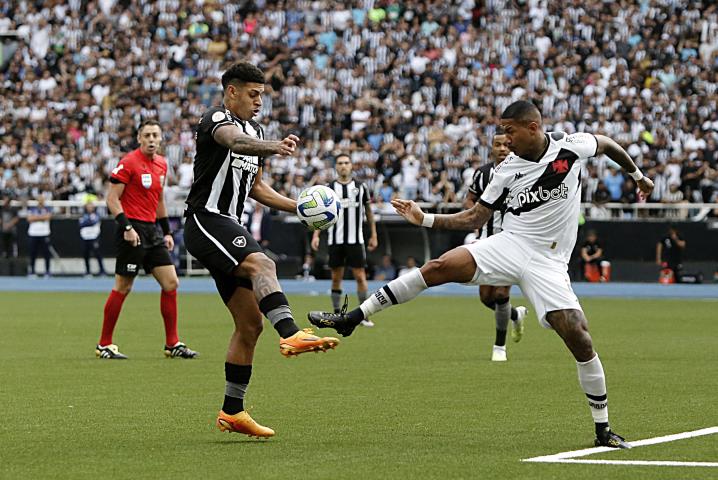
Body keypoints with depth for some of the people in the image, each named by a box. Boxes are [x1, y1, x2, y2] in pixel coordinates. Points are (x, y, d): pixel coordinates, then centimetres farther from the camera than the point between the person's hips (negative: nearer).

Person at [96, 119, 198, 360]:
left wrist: (167, 231, 19)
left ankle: (172, 344, 10)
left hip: (152, 231, 8)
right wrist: (126, 227, -21)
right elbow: (112, 198, -12)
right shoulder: (129, 162, -10)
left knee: (171, 283, 3)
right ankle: (104, 345, 6)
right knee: (122, 288, -4)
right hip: (133, 230, -8)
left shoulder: (161, 164, 13)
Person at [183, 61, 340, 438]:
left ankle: (232, 411, 11)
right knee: (262, 265, -36)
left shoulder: (255, 131, 20)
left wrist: (299, 207, 15)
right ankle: (290, 335, -56)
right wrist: (274, 148, -53)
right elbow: (233, 140, -33)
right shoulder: (216, 119, -8)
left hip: (228, 229, 9)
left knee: (250, 324, 5)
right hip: (206, 219, -9)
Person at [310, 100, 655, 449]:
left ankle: (603, 430, 1)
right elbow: (475, 218, 10)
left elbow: (606, 144, 17)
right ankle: (352, 318, -16)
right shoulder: (507, 170, 3)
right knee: (439, 267, -20)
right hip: (509, 245, 2)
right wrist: (425, 219, -1)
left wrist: (637, 175, 29)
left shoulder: (571, 146, -4)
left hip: (547, 261, -2)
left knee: (579, 338, -15)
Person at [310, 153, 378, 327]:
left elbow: (368, 211, 11)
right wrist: (316, 235, -6)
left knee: (360, 276, -5)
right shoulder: (329, 189, 4)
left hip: (355, 239, 0)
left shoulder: (360, 187, 5)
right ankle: (336, 315, 13)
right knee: (336, 278, 4)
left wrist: (373, 235, 9)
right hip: (335, 240, 1)